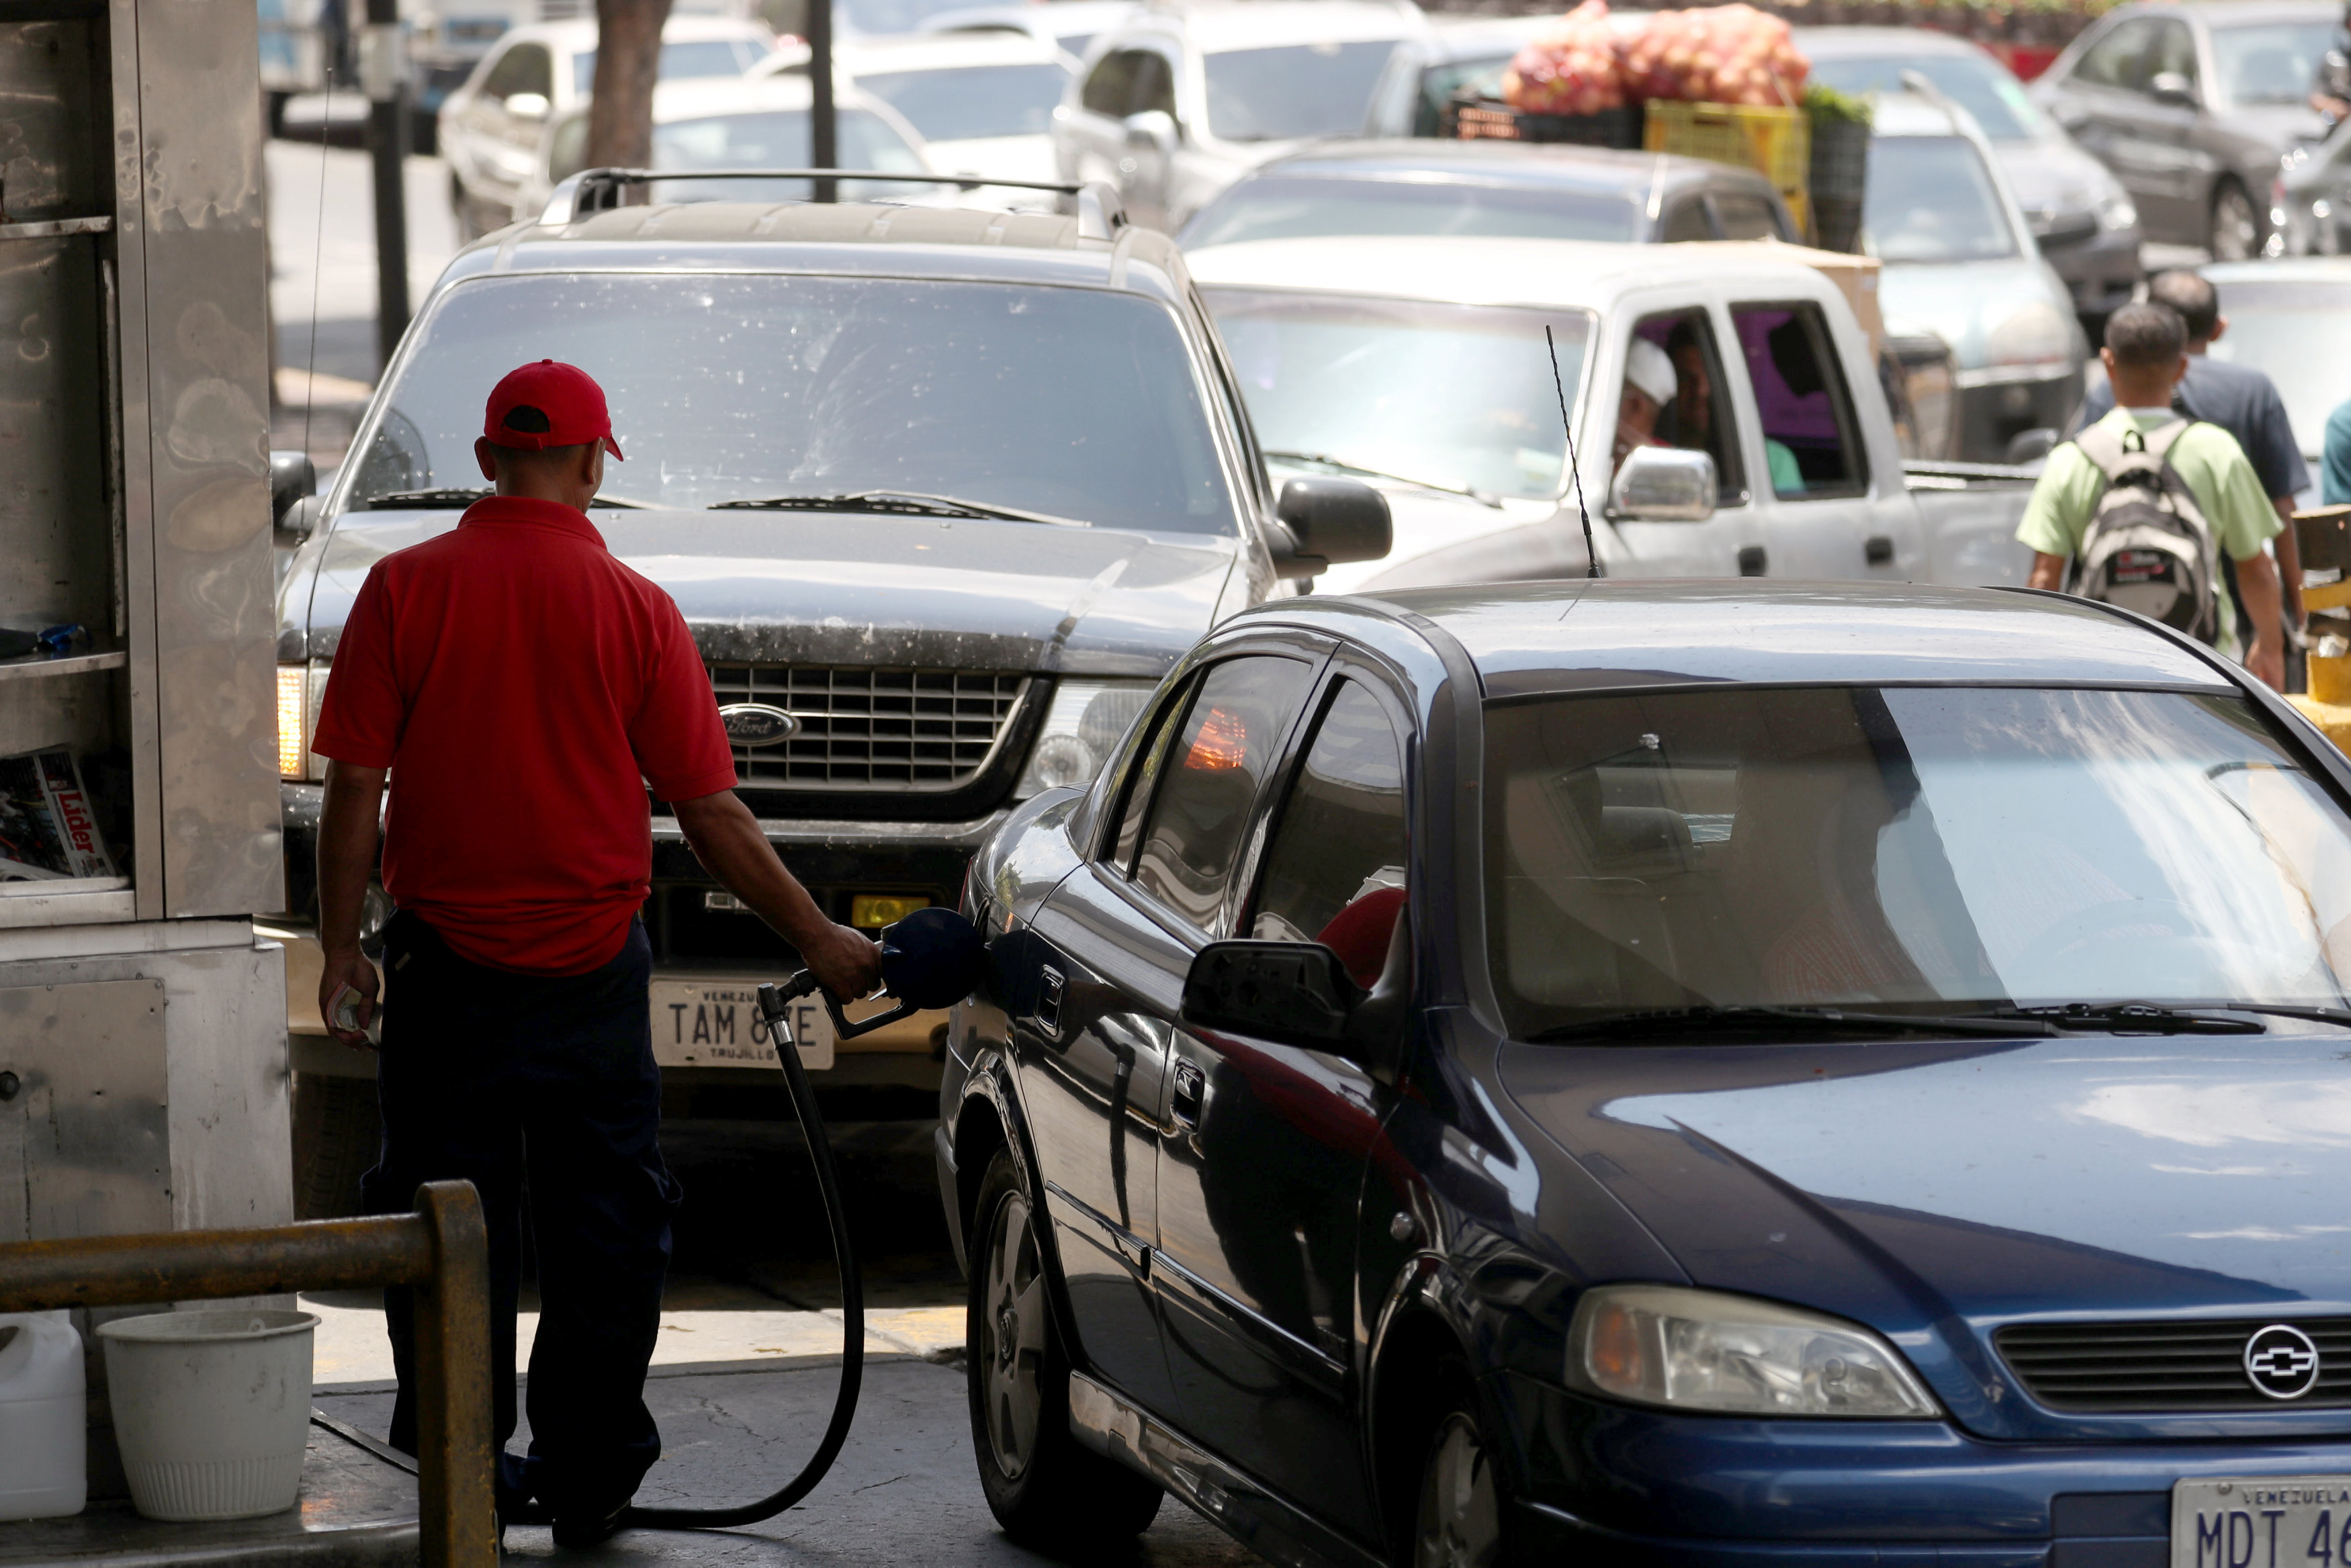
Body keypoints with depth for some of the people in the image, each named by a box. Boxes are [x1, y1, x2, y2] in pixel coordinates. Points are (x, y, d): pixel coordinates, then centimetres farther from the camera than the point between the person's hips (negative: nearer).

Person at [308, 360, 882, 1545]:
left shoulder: (405, 589, -5)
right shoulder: (633, 608, -4)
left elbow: (354, 788, -6)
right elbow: (710, 813, -2)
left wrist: (339, 950, 4)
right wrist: (819, 940, 7)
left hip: (447, 960, 0)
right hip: (592, 967, 0)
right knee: (601, 1232, 9)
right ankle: (587, 1484, 11)